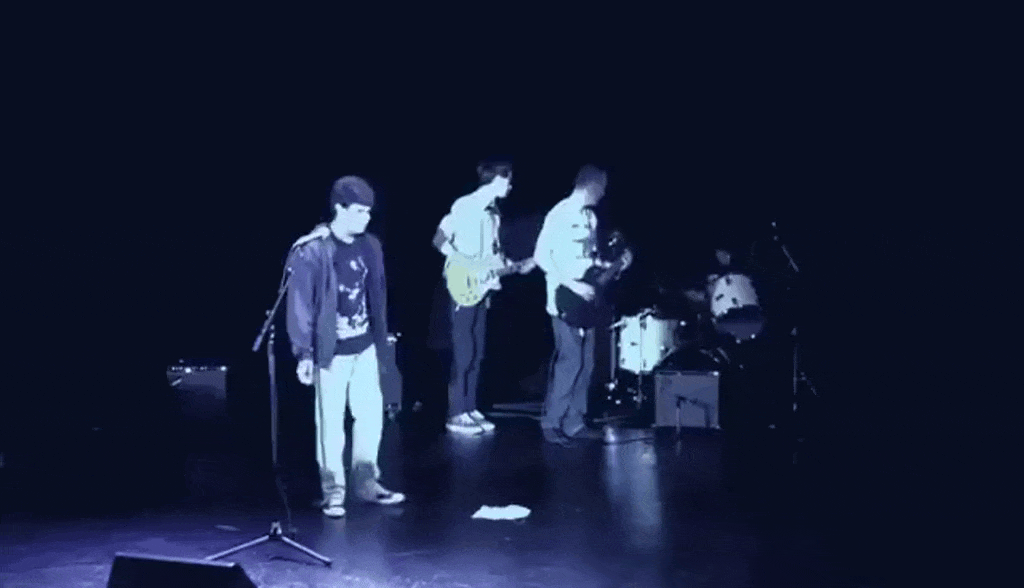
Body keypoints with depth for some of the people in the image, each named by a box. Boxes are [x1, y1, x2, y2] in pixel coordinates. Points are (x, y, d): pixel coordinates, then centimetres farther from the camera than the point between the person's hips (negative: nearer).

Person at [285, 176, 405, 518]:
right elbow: (300, 304, -12)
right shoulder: (312, 251, -13)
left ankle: (366, 483, 26)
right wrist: (304, 353, -15)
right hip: (331, 352, -5)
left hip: (365, 348, 6)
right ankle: (333, 491, 16)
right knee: (331, 422, 3)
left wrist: (381, 341, 14)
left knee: (371, 415, 11)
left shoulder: (370, 247, 5)